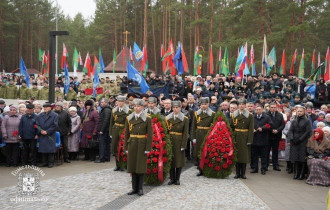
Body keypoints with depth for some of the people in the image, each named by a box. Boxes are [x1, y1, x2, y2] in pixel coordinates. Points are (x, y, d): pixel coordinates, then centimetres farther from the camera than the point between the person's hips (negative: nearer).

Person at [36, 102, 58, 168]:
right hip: (42, 135, 4)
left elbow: (54, 126, -8)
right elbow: (37, 124, 7)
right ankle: (44, 162, 14)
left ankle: (51, 162, 4)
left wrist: (47, 132, -12)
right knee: (43, 148, 6)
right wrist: (41, 131, -10)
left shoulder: (54, 115, -3)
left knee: (50, 149, -3)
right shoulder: (40, 115, 10)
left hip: (50, 135, -4)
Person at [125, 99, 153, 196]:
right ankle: (134, 188, 15)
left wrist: (148, 148, -10)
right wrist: (126, 147, 5)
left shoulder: (147, 119, -3)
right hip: (132, 145, 3)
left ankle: (140, 188, 10)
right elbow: (126, 134, 9)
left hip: (142, 145, -3)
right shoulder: (129, 118, 7)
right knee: (133, 166, 6)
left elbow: (150, 135, -5)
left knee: (141, 167, 1)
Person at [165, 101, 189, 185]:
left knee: (179, 160, 2)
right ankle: (172, 178, 13)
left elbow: (185, 133, -3)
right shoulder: (167, 118, 6)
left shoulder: (185, 119, -1)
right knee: (170, 160, 3)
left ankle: (177, 179, 13)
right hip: (170, 141, 2)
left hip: (179, 142, -2)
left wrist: (183, 145, -9)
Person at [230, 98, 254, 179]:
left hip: (245, 138, -2)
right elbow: (231, 127, 7)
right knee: (237, 155, 3)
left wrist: (249, 140, -10)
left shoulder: (249, 116, 0)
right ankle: (237, 173, 10)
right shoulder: (234, 115, 7)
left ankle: (243, 173, 9)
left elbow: (251, 129, -3)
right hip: (236, 137, 2)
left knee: (244, 155, 0)